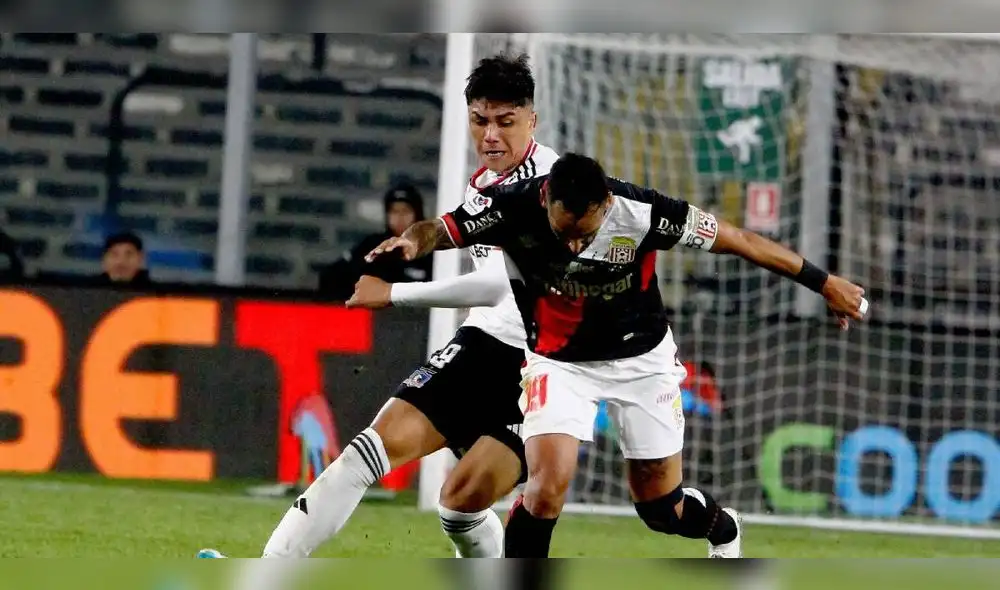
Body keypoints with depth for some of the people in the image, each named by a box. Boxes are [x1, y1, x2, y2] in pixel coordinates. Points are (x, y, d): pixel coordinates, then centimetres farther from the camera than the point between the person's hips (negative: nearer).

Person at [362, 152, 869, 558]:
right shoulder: (513, 209, -27)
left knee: (661, 506, 8)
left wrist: (822, 282, -12)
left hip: (642, 359, 0)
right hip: (560, 362, 0)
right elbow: (440, 231, -22)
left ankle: (722, 529, 44)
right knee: (549, 481, -24)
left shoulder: (640, 213, -28)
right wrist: (410, 242, -47)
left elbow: (738, 241, -18)